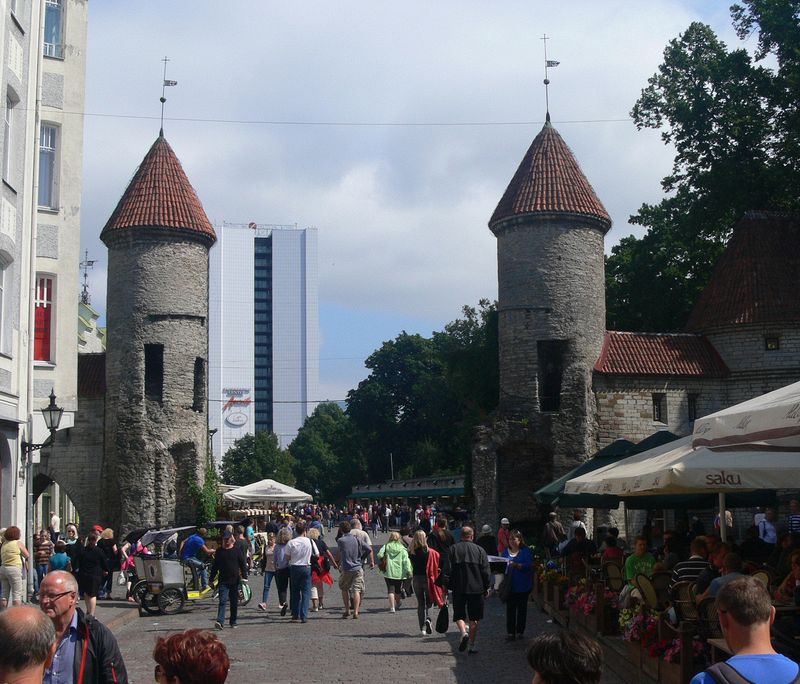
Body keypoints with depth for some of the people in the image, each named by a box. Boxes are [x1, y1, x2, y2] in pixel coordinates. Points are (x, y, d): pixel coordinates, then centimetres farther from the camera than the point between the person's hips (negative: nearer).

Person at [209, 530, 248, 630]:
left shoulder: (237, 551, 4)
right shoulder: (219, 552, 8)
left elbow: (243, 565, 3)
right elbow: (214, 567, 13)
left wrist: (244, 577, -7)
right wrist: (211, 580, 9)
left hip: (235, 581, 0)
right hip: (223, 581, 0)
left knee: (234, 603, 8)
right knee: (222, 601, -13)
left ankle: (233, 622, 19)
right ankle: (220, 622, -21)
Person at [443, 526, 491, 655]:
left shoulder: (453, 549, -1)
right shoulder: (480, 550, 1)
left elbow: (447, 570, -3)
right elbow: (486, 571, 1)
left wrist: (446, 586, 5)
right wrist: (486, 587, 12)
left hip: (458, 589, 0)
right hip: (476, 589, 1)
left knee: (459, 615, 11)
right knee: (474, 618, 9)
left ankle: (464, 633, -15)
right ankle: (471, 645, 7)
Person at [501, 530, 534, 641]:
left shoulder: (526, 551, -3)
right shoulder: (506, 552, 10)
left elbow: (529, 565, -16)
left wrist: (516, 565, -28)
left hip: (522, 585, -2)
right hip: (510, 585, 2)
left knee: (522, 609, 7)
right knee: (510, 609, -2)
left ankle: (520, 631, 17)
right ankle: (510, 632, 0)